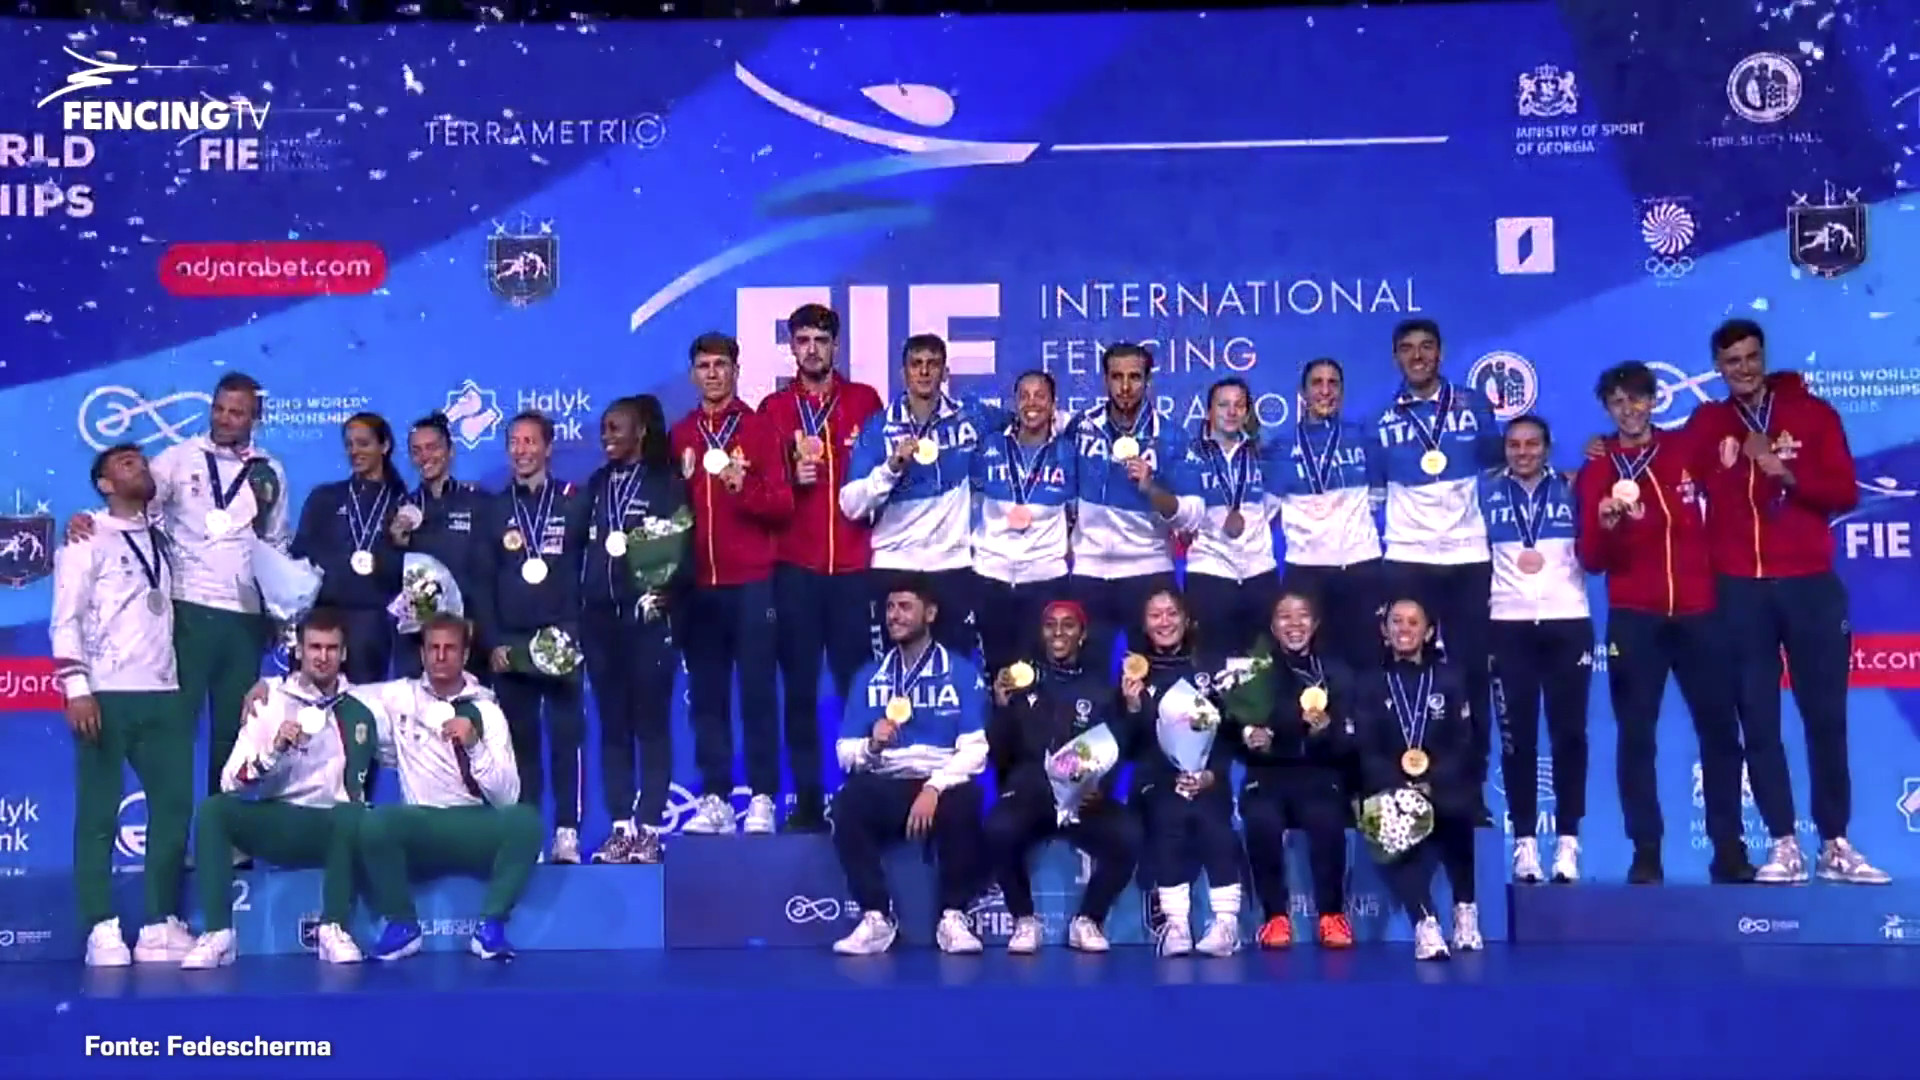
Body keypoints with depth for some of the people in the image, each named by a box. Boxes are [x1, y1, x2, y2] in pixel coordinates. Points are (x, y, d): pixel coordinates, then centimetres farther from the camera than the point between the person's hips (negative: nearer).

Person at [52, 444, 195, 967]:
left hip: (163, 694, 6)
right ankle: (103, 930, 0)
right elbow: (66, 618, -6)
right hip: (106, 696, -6)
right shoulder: (87, 538, 1)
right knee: (99, 813, -3)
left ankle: (160, 924, 9)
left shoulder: (161, 540, 19)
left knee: (174, 804, 2)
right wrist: (76, 688, -15)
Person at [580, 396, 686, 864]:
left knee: (651, 723, -3)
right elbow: (582, 547, 13)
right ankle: (621, 827, 8)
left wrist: (665, 594, -18)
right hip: (600, 616, 5)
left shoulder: (668, 484, 2)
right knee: (612, 724, 5)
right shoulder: (597, 484, 16)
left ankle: (649, 827, -2)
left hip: (648, 615, -5)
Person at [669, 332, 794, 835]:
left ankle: (762, 799, 3)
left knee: (757, 691, -1)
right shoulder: (680, 436, 11)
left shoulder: (760, 429, 3)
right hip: (698, 583, 3)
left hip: (752, 582, -3)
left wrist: (744, 489, -18)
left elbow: (782, 505, -2)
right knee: (706, 694, 4)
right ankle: (714, 799, 9)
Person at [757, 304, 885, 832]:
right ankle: (807, 800, 7)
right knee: (799, 688, 2)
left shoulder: (864, 400, 8)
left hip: (854, 564, -1)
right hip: (794, 566, 1)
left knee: (857, 682, -2)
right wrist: (792, 477, -10)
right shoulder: (773, 408, 9)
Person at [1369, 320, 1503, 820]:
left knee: (1471, 670, 4)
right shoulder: (1384, 418, 4)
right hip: (1408, 559, 0)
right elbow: (1371, 485, 7)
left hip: (1469, 556, 0)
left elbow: (1496, 462, 11)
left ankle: (1471, 784, 11)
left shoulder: (1472, 405, 4)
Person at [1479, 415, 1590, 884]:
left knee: (1569, 734, -1)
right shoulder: (1485, 493, 9)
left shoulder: (1572, 490, 9)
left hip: (1568, 623, 0)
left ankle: (1568, 842, 4)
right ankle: (1525, 842, 6)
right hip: (1509, 626, 0)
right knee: (1516, 736, 0)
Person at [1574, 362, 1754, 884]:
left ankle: (1729, 850, 11)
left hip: (1698, 612, 2)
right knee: (1636, 737, -3)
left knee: (1720, 732, 3)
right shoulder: (1596, 472, 2)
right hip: (1633, 620, -2)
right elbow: (1591, 560, -5)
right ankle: (1646, 855, 0)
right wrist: (1605, 523, -22)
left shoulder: (1687, 449, 7)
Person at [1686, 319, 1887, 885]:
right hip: (1740, 591, 1)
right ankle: (1783, 845, 7)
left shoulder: (1812, 413, 4)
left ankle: (1835, 845, 9)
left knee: (1826, 716, 2)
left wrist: (1785, 471, -15)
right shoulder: (1705, 424, 6)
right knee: (1759, 722, 1)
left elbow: (1845, 493, -4)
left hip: (1810, 584, 0)